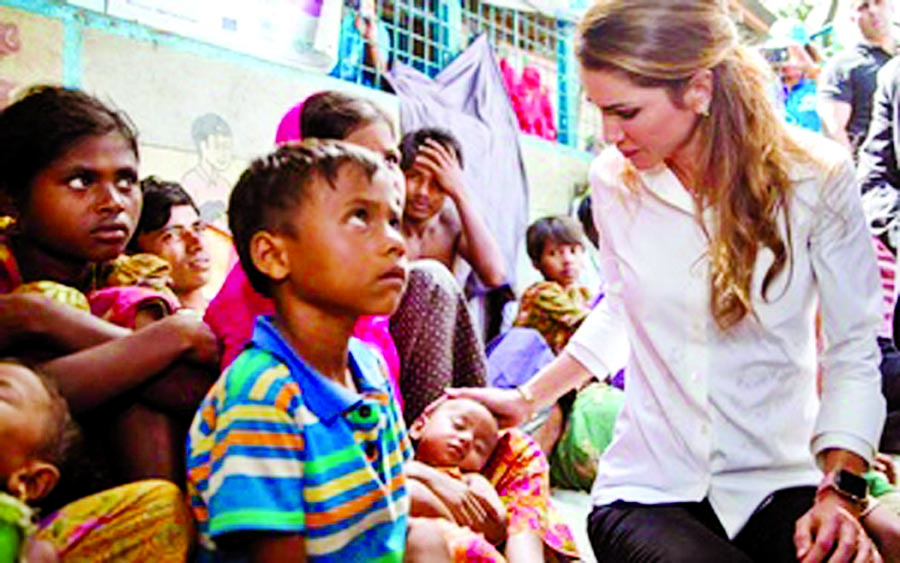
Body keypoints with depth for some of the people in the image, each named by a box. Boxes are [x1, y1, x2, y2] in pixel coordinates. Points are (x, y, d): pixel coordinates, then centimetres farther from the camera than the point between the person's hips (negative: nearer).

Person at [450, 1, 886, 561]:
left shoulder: (816, 178, -7)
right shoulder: (614, 180, 0)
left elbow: (852, 352, -3)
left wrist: (839, 493, -15)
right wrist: (526, 399, 20)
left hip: (779, 489, -1)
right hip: (648, 493, 1)